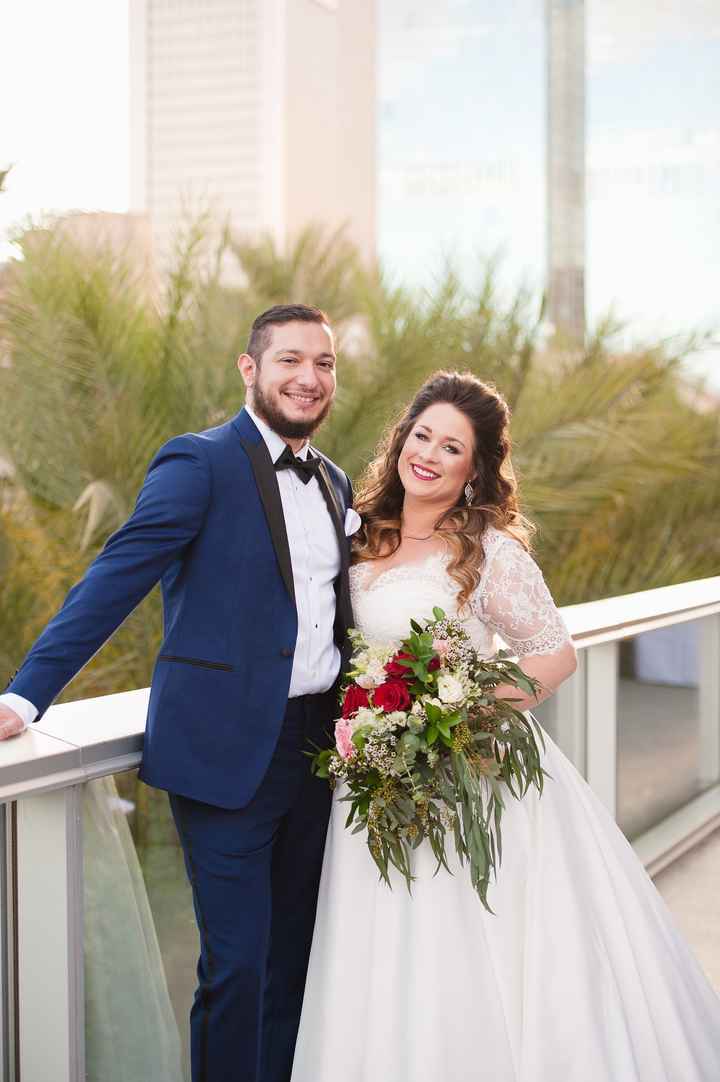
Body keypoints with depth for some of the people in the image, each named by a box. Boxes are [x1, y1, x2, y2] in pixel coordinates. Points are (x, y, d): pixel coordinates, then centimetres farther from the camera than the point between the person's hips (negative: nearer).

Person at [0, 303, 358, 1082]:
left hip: (319, 748, 7)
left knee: (295, 953, 16)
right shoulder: (199, 463, -9)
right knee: (237, 965, 0)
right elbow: (113, 583, -16)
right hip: (226, 753, -6)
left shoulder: (335, 484, 12)